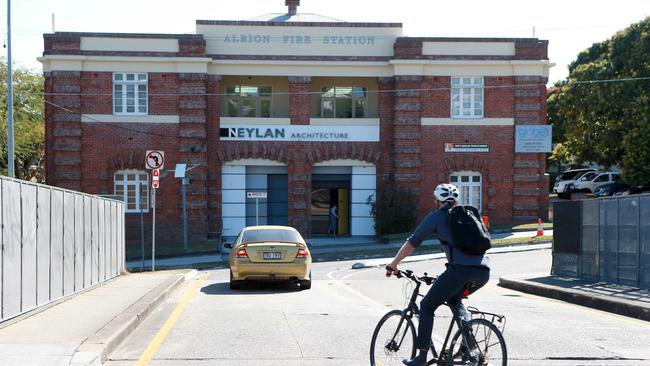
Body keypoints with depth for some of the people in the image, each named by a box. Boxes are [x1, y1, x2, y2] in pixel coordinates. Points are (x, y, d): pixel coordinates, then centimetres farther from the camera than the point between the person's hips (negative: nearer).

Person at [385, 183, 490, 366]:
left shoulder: (436, 216, 12)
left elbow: (412, 243, 11)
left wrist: (393, 265, 21)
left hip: (460, 269, -6)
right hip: (483, 271, 6)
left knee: (427, 306, 11)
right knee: (454, 299, 32)